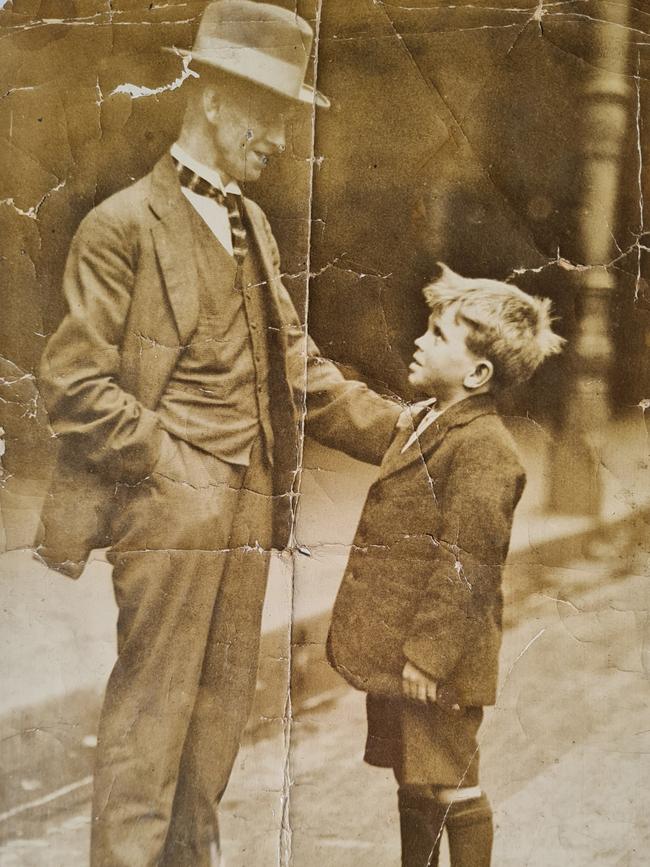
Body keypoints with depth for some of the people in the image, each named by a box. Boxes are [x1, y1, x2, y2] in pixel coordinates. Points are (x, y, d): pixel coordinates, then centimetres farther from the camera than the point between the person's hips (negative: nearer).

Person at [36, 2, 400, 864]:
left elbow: (294, 363, 14)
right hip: (172, 504, -7)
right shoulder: (123, 225, -8)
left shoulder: (253, 224, 14)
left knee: (223, 702, 14)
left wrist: (395, 430, 7)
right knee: (152, 705, 0)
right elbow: (74, 383, -12)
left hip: (250, 501, 7)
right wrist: (170, 463, -14)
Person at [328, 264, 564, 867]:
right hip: (396, 650, 10)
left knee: (450, 786, 2)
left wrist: (428, 653, -22)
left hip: (434, 662, -10)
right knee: (411, 782, 20)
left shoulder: (483, 449, -19)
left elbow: (463, 567, -22)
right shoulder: (426, 423, 12)